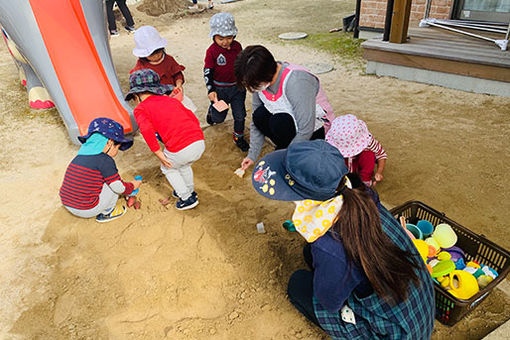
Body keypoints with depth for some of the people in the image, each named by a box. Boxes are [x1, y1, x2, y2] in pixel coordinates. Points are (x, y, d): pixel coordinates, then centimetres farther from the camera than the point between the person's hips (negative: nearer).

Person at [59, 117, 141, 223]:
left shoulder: (80, 156, 6)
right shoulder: (105, 160, -17)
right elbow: (120, 188, -10)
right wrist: (132, 186, 13)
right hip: (86, 211, -8)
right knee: (113, 180, 2)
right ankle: (106, 213, 10)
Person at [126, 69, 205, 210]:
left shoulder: (140, 109, 7)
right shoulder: (171, 100, 24)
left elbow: (146, 129, -11)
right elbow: (192, 117, 19)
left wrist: (158, 153, -4)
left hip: (179, 150, -6)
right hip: (200, 143, 6)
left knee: (168, 168, 27)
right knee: (183, 165, 36)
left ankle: (187, 198, 29)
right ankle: (190, 192, 51)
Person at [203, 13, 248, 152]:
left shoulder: (237, 46, -4)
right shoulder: (212, 50, -15)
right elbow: (207, 71, -13)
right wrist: (210, 90, -22)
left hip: (237, 86, 3)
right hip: (220, 88, -3)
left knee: (240, 114, 7)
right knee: (219, 118, 9)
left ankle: (238, 137, 28)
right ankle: (212, 110, 45)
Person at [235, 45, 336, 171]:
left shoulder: (296, 82, -34)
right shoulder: (262, 81, -11)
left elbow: (306, 131, -32)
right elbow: (256, 122, -1)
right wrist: (252, 155, -2)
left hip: (316, 128, -6)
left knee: (280, 122, -33)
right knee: (260, 115, -20)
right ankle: (284, 149, 0)